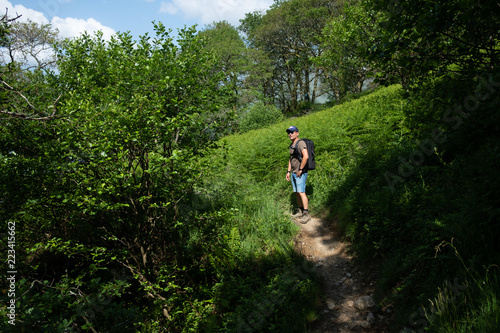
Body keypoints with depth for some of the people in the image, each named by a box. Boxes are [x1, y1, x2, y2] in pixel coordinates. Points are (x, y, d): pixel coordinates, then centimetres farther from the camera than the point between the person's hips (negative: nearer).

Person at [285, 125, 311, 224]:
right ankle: (300, 211, 20)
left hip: (301, 173, -9)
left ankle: (306, 214, -9)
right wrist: (288, 171, 19)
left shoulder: (300, 143, -13)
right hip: (293, 173, 9)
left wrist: (300, 169, -20)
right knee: (296, 193, 11)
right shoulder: (291, 145, 16)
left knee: (301, 192, -12)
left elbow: (306, 156, -26)